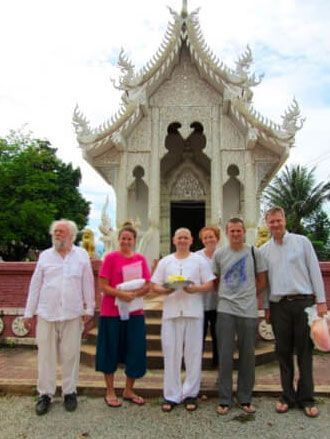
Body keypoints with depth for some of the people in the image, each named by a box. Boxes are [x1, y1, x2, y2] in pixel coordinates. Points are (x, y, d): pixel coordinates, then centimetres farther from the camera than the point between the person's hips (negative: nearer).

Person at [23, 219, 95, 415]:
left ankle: (70, 392, 23)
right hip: (46, 314, 1)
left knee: (71, 355, 7)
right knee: (46, 355, 8)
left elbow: (88, 284, 2)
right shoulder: (45, 255, 5)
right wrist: (29, 312, 7)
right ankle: (45, 394, 22)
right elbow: (35, 285, 7)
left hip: (72, 314, -1)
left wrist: (89, 309, 0)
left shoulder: (82, 255, 2)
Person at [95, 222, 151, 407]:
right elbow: (103, 286, -8)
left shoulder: (140, 259, 5)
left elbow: (147, 286, 4)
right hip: (112, 312, -3)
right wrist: (121, 294, -22)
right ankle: (110, 392, 26)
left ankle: (129, 390, 28)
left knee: (136, 351, 8)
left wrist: (133, 294, -15)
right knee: (111, 351, 8)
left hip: (135, 312, 4)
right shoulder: (111, 257, -5)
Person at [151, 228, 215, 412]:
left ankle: (190, 393, 20)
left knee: (193, 353, 5)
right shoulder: (165, 262, 10)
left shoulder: (199, 261, 7)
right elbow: (155, 286, 8)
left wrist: (195, 289, -15)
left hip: (194, 312, -1)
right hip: (171, 312, 1)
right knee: (171, 354, 4)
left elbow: (210, 285, 3)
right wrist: (165, 290, -13)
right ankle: (171, 395, 17)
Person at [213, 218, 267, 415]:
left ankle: (245, 398, 25)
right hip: (225, 310, 0)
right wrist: (226, 294, 6)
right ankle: (225, 399, 17)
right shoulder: (219, 254, 4)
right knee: (225, 355, 3)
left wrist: (247, 294, 8)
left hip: (249, 310, 0)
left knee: (248, 355, 9)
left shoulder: (254, 252, 2)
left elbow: (262, 281, 10)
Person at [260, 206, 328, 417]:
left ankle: (306, 398, 18)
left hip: (304, 302, -2)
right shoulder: (264, 250, 8)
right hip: (278, 305, 2)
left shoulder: (302, 241, 2)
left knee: (305, 351, 5)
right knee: (284, 352, 8)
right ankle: (288, 396, 21)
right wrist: (266, 307, 7)